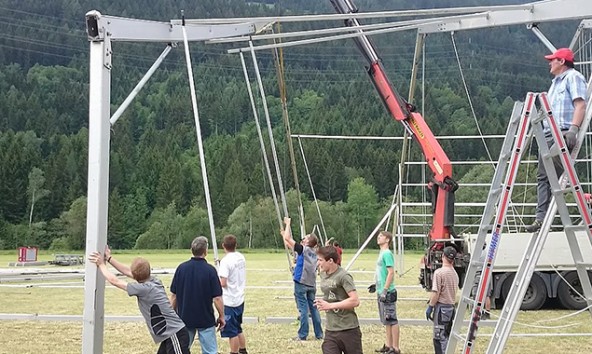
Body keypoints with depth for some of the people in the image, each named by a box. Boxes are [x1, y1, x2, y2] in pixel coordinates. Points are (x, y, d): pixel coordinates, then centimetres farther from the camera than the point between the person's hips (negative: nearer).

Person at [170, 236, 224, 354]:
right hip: (205, 320, -3)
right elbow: (217, 298, -14)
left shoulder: (181, 268, -4)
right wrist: (221, 316, -1)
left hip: (184, 318, 4)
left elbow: (173, 295, 1)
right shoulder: (210, 270, -14)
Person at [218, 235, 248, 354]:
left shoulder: (226, 261, -19)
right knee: (238, 329, 21)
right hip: (240, 299, 8)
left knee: (232, 332, 3)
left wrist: (216, 280, -4)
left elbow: (223, 283, -23)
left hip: (229, 302, -8)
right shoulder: (241, 258, 4)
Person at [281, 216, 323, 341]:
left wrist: (288, 224, 0)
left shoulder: (303, 249, -9)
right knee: (313, 308, 10)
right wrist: (285, 234, 29)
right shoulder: (313, 253, 13)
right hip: (311, 284, 7)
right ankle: (319, 334, 13)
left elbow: (288, 239, -11)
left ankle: (302, 335, -1)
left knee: (303, 309, -4)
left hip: (301, 283, -7)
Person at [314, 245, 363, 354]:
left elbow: (355, 301, -22)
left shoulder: (343, 276, -15)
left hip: (348, 330, -6)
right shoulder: (323, 274, 9)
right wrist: (322, 303, 6)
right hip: (330, 331, 6)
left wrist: (330, 305, -20)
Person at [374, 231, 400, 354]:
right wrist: (377, 285, 22)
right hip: (382, 292, 10)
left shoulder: (387, 253, -14)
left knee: (392, 320, -4)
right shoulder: (382, 253, 13)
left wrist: (385, 290, -22)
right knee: (386, 321, 15)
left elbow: (391, 273, -20)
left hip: (388, 293, -10)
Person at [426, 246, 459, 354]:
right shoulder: (455, 273, 7)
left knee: (440, 337, -4)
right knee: (447, 336, 16)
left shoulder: (439, 272, -16)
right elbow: (453, 291, 13)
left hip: (441, 307, -8)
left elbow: (436, 293, -18)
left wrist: (430, 306, -10)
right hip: (451, 306, 8)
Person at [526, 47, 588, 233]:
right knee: (542, 176, 3)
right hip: (549, 134, 10)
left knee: (555, 176, -15)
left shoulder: (573, 77, -1)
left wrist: (573, 128, -26)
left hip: (563, 134, -9)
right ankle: (541, 217, 1)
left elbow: (580, 105, -14)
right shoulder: (556, 81, 28)